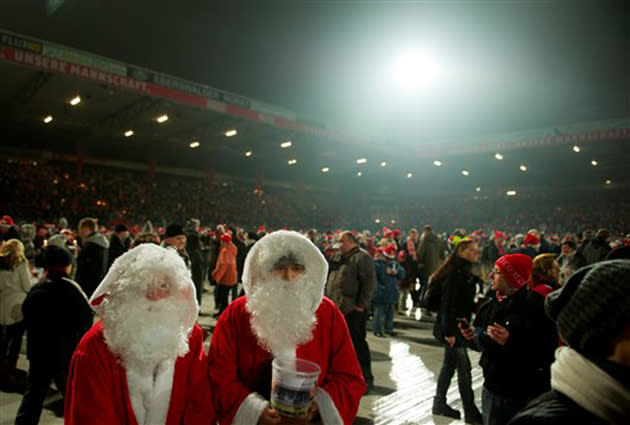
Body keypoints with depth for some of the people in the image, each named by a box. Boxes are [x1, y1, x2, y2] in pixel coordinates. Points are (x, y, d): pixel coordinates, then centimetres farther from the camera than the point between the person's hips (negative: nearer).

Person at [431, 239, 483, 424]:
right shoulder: (455, 272, -18)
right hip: (452, 327, -10)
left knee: (450, 364, 16)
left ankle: (439, 404, 27)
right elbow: (448, 303, -22)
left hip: (458, 326, 10)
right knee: (464, 367, -3)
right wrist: (449, 331, -23)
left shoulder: (465, 271, 12)